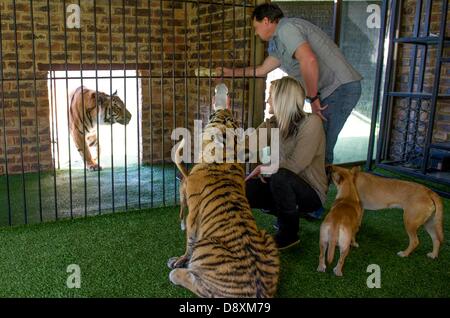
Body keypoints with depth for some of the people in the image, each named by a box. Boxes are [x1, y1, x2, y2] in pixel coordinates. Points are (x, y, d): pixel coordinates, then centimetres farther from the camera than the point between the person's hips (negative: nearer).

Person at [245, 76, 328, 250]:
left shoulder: (311, 122, -19)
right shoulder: (278, 122, 3)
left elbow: (295, 165, -25)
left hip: (311, 192, -6)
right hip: (288, 186, 6)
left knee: (280, 177, -37)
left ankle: (289, 234, -12)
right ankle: (287, 214, 8)